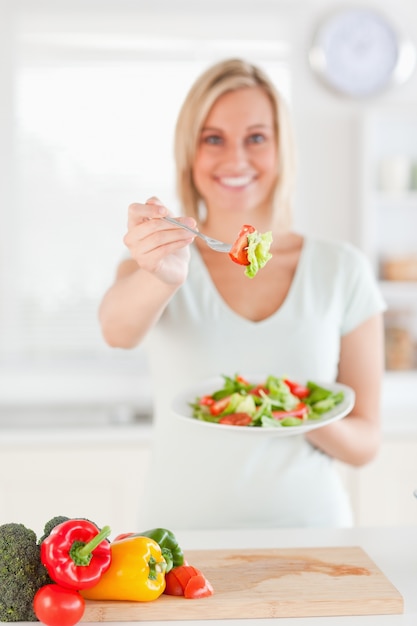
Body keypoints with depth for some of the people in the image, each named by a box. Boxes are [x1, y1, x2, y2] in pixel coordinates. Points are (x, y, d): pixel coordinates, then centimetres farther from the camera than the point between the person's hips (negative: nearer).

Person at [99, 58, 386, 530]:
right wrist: (161, 278, -40)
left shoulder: (342, 269, 1)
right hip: (183, 532, 0)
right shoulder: (156, 260, 2)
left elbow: (365, 442, 5)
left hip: (307, 525, 1)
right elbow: (117, 330, -21)